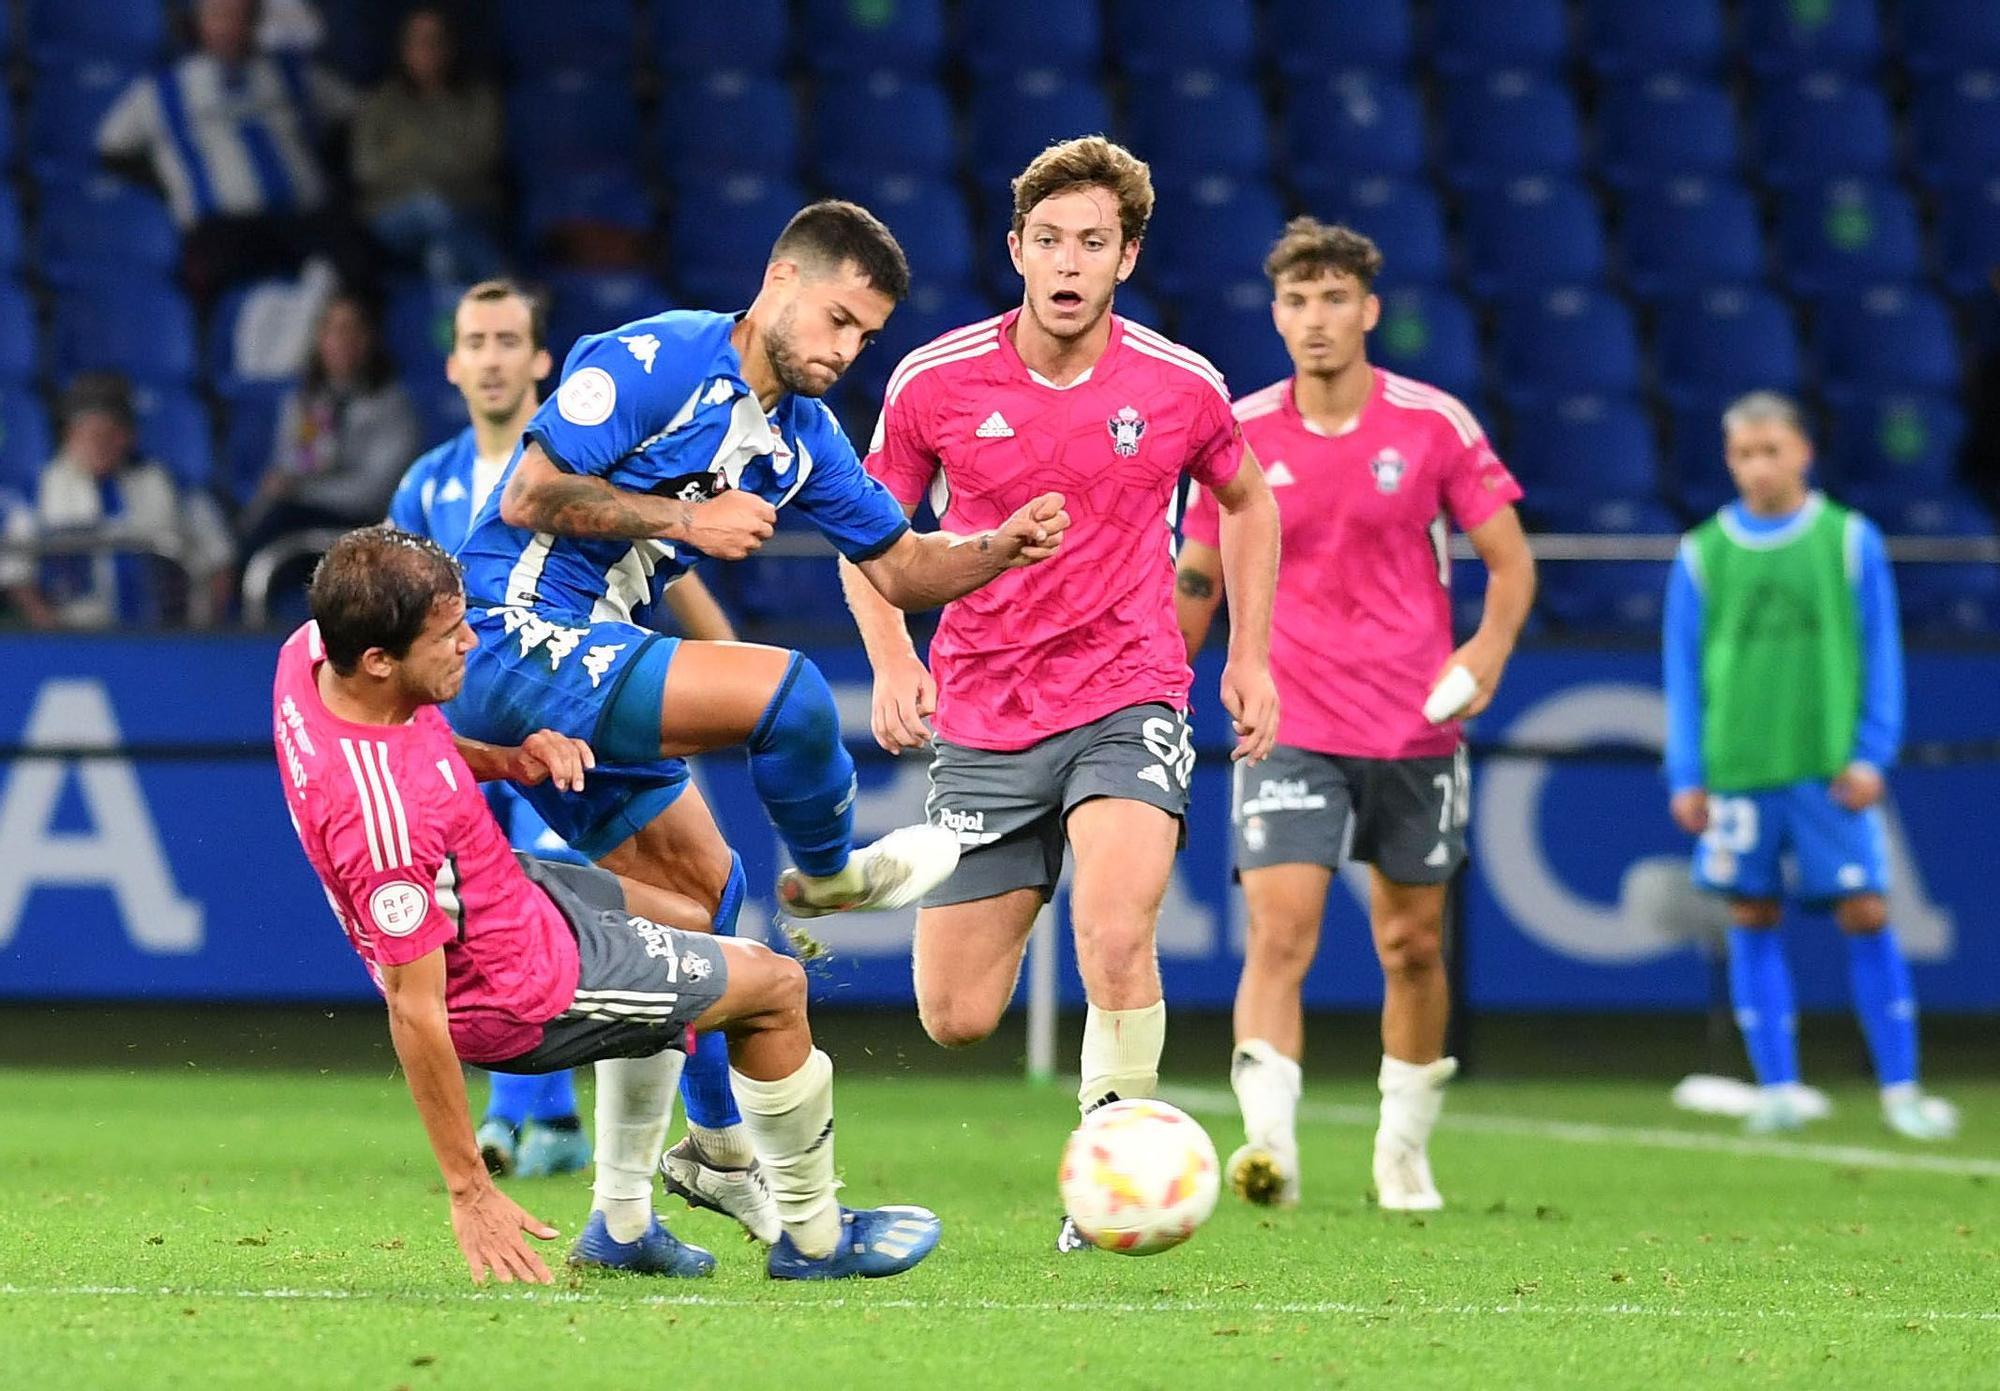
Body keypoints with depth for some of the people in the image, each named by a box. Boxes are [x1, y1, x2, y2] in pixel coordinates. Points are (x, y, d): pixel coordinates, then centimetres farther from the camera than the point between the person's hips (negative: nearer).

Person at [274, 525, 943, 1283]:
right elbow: (413, 1008, -32)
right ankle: (813, 1236, 31)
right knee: (776, 988, 9)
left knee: (679, 917, 33)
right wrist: (469, 1192, -25)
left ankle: (621, 1223, 37)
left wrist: (501, 758, -6)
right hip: (522, 991, -9)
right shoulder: (383, 813, -40)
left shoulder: (310, 651, -15)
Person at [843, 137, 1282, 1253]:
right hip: (983, 722, 1)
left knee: (1116, 938, -28)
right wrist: (891, 659, -5)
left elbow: (1247, 500, 18)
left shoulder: (1182, 386, -3)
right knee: (954, 1021, 1)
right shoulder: (935, 383, -5)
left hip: (1130, 702, -1)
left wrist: (1251, 654, 11)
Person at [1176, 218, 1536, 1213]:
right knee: (1278, 934, -17)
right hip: (1288, 730, -1)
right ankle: (1269, 1145, -26)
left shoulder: (1434, 424, -4)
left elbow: (1510, 559, 1)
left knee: (1412, 947, 10)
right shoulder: (1241, 435, 0)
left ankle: (1403, 1149, 27)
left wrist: (1488, 650, -17)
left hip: (1415, 736, 1)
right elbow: (1196, 579, 11)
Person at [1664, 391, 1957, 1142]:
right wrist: (1687, 775, 2)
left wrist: (1872, 752, -3)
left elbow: (1881, 653, 5)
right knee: (1753, 920, 2)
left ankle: (1900, 1089, 1)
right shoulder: (1702, 554, 7)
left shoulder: (1850, 540, 4)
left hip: (1830, 767, -1)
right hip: (1737, 768, 1)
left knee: (1865, 915, -4)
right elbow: (1684, 670, 8)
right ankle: (1776, 1088, 8)